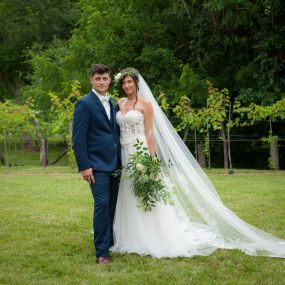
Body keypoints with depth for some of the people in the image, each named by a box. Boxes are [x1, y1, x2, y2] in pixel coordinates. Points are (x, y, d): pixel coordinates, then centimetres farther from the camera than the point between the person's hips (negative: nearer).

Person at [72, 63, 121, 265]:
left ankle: (111, 242, 23)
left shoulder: (113, 105, 15)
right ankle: (102, 252, -6)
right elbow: (78, 138, -11)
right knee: (102, 204, -11)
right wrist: (84, 166, -16)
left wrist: (121, 161, 14)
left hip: (115, 164, 7)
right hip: (97, 165, -7)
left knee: (113, 205, 10)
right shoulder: (85, 104, -6)